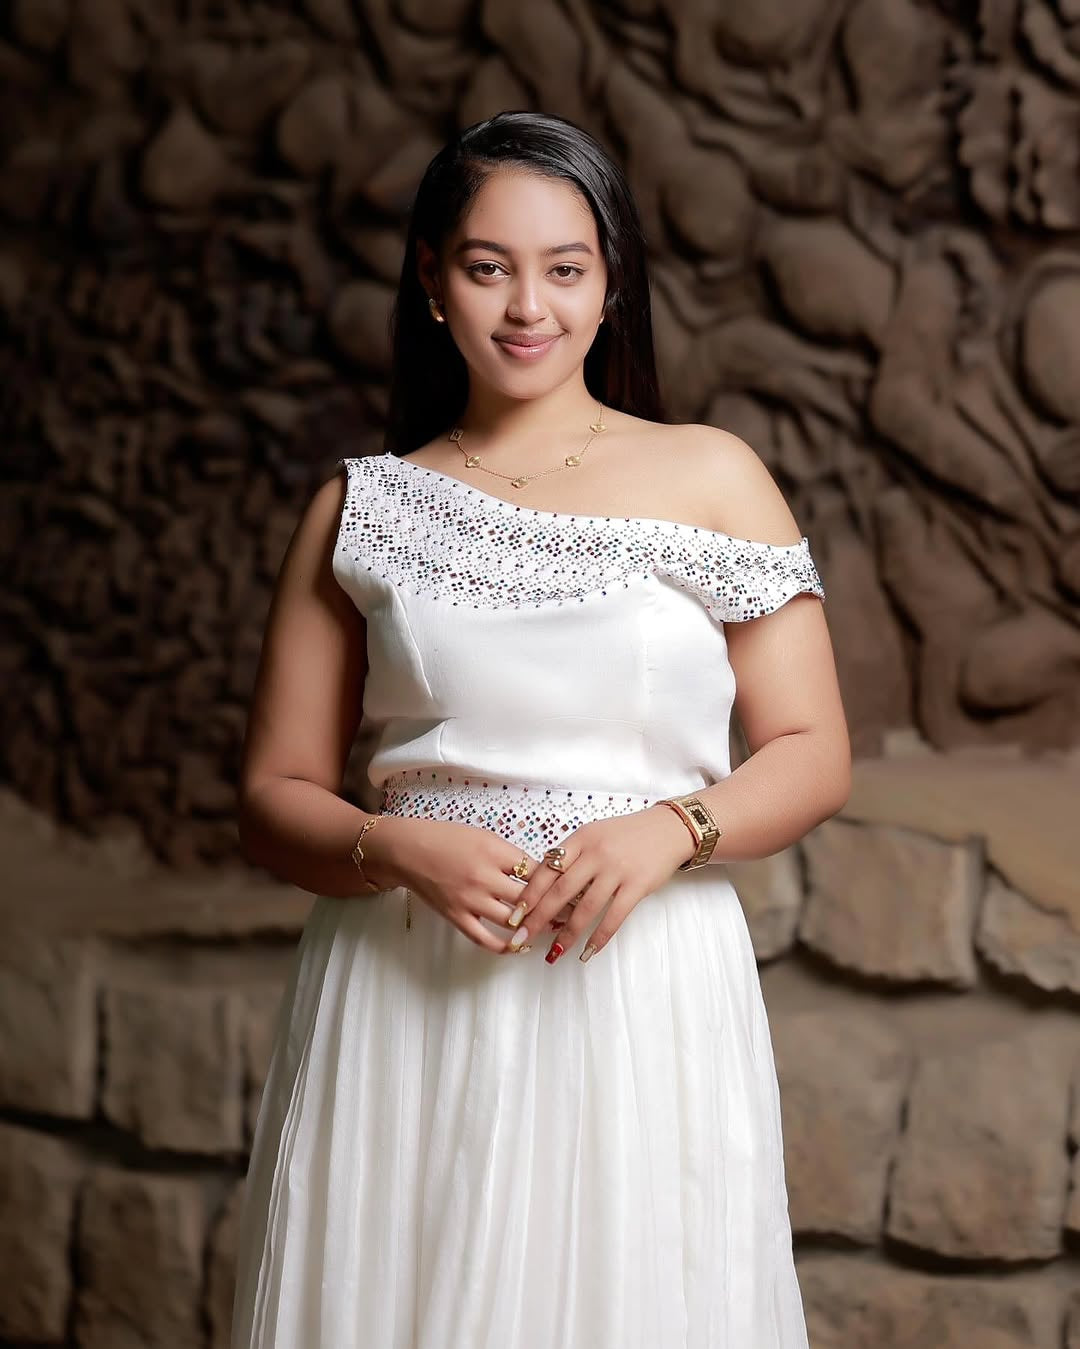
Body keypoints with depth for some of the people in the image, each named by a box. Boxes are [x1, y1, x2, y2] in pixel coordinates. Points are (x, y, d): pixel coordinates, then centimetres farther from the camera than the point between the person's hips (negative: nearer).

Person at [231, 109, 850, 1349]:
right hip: (404, 998, 1)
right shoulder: (361, 509, 7)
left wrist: (671, 828, -16)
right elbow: (272, 797, 7)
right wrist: (399, 849, -13)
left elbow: (813, 755, 3)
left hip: (645, 991, -1)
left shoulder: (711, 479, 4)